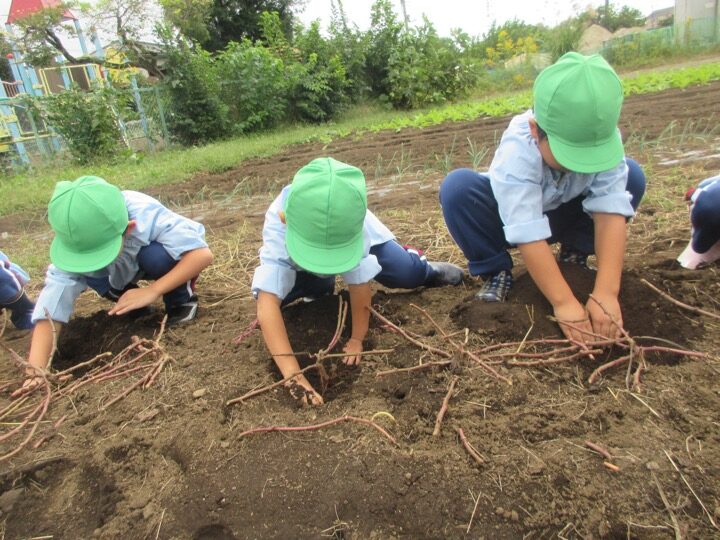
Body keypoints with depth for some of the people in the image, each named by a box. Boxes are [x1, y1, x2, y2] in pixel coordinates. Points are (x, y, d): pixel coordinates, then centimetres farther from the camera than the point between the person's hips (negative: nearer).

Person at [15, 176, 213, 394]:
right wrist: (35, 372, -43)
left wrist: (153, 291, -46)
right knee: (92, 277, -24)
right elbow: (48, 313, -32)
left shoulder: (145, 215, -39)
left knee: (156, 256, -36)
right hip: (129, 268, 4)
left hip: (170, 264, -4)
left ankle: (181, 300, -9)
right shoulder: (76, 247, -29)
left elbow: (203, 254, -42)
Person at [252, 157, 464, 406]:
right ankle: (320, 287, 13)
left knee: (407, 274, -20)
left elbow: (360, 283, -34)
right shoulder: (278, 225, -44)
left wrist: (357, 339, -27)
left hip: (358, 237, -1)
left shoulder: (357, 224, -44)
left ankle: (425, 269, 18)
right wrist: (292, 374, -58)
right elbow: (267, 301, -51)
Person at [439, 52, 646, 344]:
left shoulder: (601, 140, -28)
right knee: (457, 188, -32)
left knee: (631, 176, -20)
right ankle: (496, 271, -12)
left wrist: (606, 293, -41)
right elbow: (529, 235, -41)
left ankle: (574, 255, -1)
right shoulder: (518, 150, -37)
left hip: (563, 214, 3)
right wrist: (564, 302, -43)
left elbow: (610, 212, -32)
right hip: (514, 217, -3)